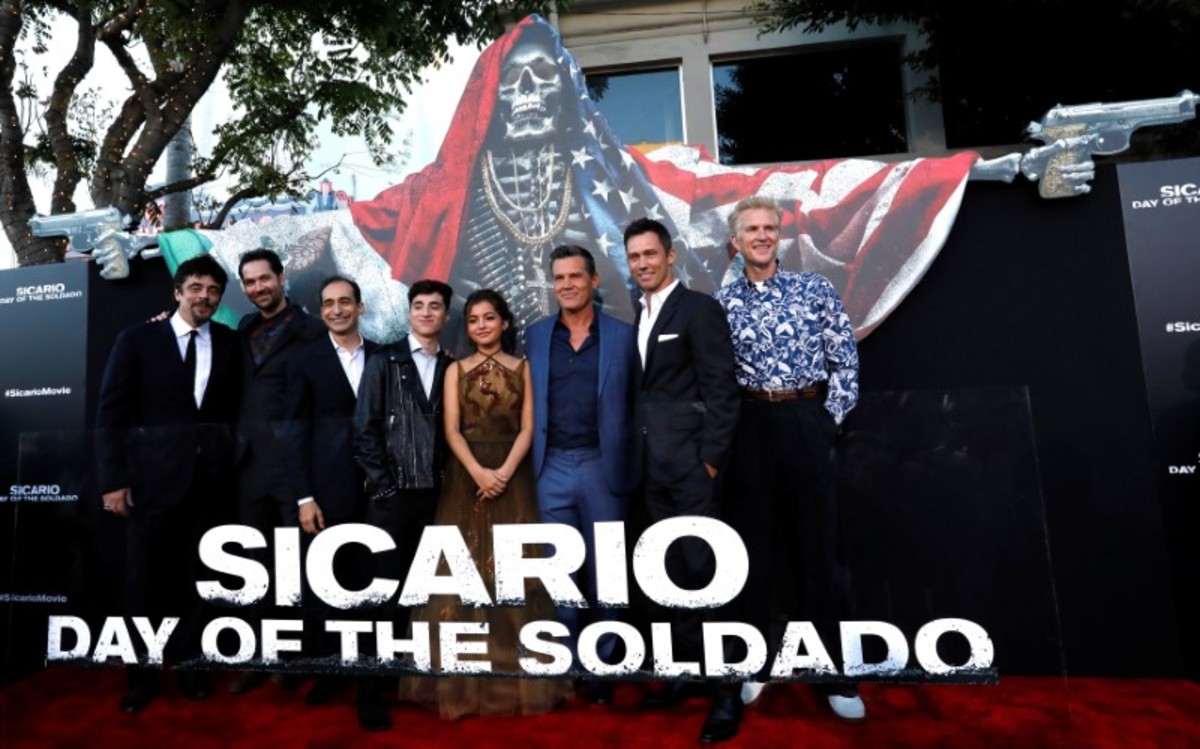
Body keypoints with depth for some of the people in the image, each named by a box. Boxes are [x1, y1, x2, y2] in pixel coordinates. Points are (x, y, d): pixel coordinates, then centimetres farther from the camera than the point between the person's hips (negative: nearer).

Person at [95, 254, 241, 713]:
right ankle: (141, 678, 27)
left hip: (212, 480, 2)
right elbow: (111, 413, -1)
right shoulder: (137, 339, 2)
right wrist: (113, 478, -7)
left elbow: (236, 410, 8)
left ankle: (191, 667, 27)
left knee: (198, 581, 11)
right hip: (152, 478, -1)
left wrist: (233, 465, -1)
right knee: (146, 583, 9)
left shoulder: (230, 344, 7)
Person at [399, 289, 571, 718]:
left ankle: (516, 675, 15)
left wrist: (505, 471, -15)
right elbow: (451, 429, -1)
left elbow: (527, 428, 0)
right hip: (466, 477, 1)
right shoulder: (456, 370, 9)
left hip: (512, 477, 0)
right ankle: (467, 680, 14)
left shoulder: (522, 368, 8)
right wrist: (478, 471, -16)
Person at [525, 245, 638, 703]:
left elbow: (634, 404, 0)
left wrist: (628, 463, -6)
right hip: (552, 469, 2)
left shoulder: (622, 335, 1)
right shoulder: (536, 335, 8)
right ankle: (566, 663, 29)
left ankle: (604, 664, 29)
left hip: (602, 467, -1)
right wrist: (532, 459, 1)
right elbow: (530, 402, 7)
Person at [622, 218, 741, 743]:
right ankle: (687, 670, 30)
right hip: (652, 466, 7)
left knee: (705, 571, 0)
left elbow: (722, 391, -12)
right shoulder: (636, 316, 15)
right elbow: (640, 390, 13)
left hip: (690, 462, -7)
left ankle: (727, 689, 16)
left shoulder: (700, 308, -6)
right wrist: (637, 453, 8)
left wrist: (710, 458, -15)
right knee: (675, 573, 15)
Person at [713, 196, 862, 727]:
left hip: (806, 421, -1)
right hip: (750, 425, 1)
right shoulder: (723, 301, 6)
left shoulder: (815, 288, 4)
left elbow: (845, 359, 3)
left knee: (818, 541, 6)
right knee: (753, 540, 10)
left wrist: (831, 417, -2)